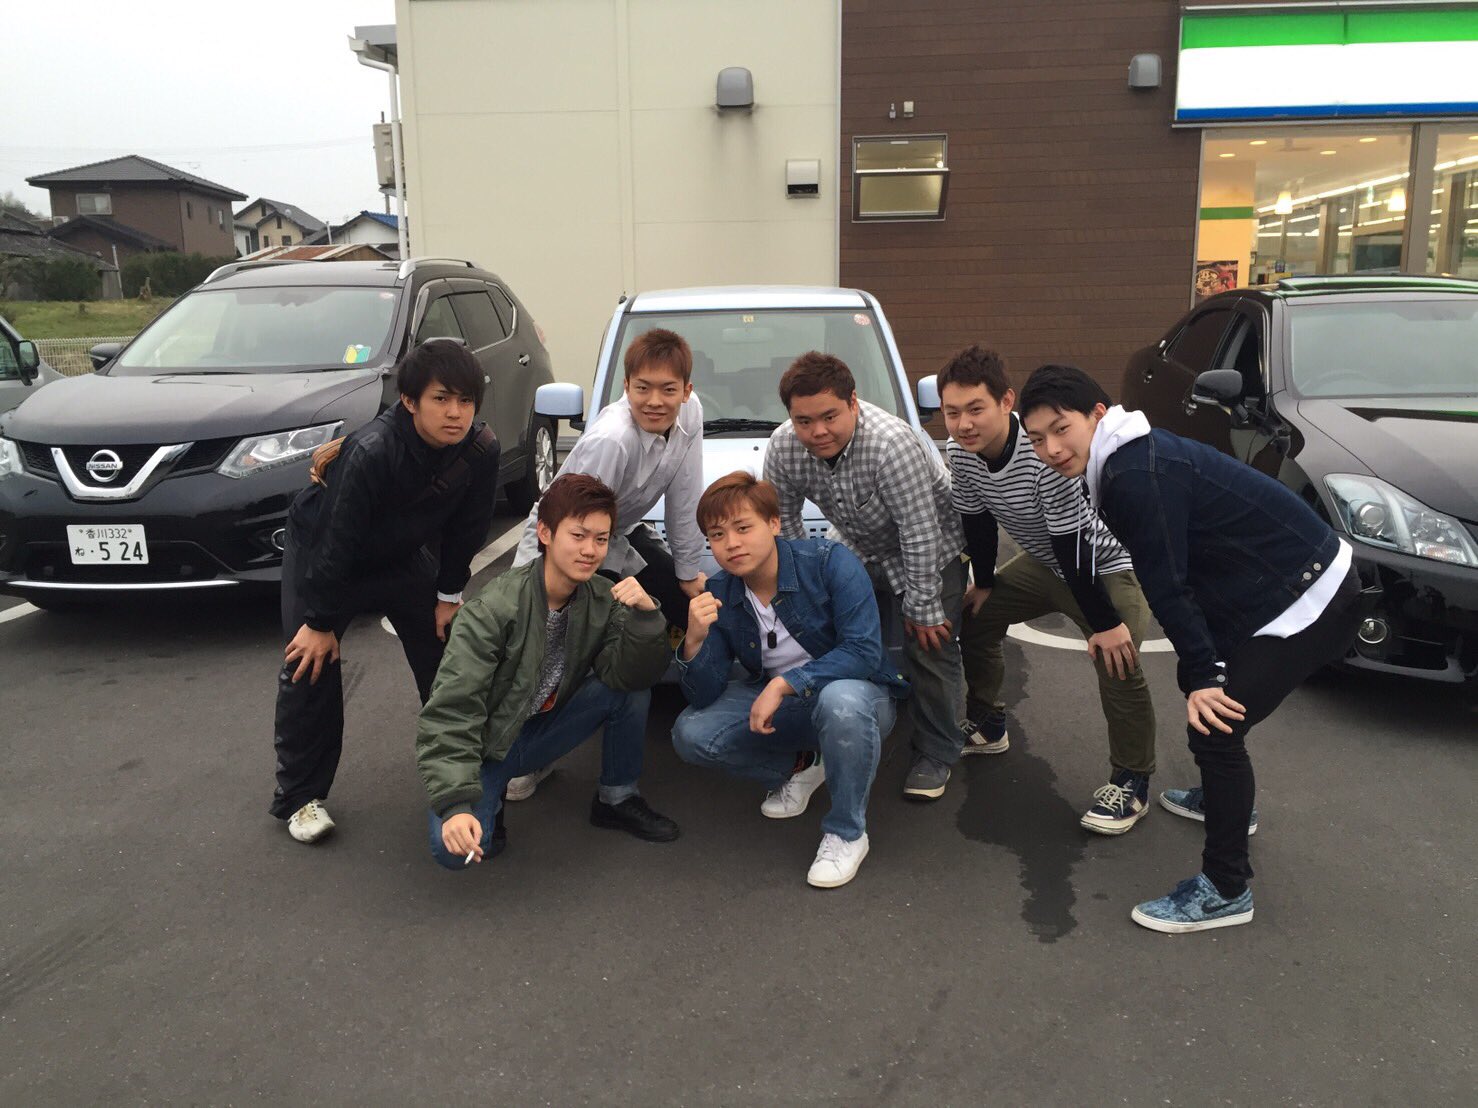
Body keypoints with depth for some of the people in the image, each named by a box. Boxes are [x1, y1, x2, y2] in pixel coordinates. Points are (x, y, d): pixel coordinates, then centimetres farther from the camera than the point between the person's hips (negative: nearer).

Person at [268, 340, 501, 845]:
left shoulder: (481, 451, -24)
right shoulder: (371, 453, -38)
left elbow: (465, 530, -7)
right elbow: (336, 544, -29)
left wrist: (449, 595, 0)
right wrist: (320, 622, -21)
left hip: (401, 555, 5)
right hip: (319, 547, -4)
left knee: (444, 654, 5)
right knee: (310, 667, -7)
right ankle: (299, 797, 9)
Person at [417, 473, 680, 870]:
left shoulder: (603, 601, -10)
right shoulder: (494, 609, -26)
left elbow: (631, 675, -19)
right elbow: (450, 711, -28)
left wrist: (645, 615, -35)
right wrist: (456, 804, -37)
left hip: (543, 729, 5)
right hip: (485, 743, -4)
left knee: (632, 687, -18)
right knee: (454, 846, -30)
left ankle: (617, 798, 3)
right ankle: (487, 799, 6)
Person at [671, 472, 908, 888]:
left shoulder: (829, 561, -22)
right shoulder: (718, 595, -10)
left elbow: (864, 652, -30)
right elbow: (704, 697, -12)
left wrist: (783, 684, -37)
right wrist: (694, 642, -31)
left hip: (859, 692, -4)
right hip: (775, 700, 5)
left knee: (840, 700, -40)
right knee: (690, 734, -16)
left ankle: (847, 833, -15)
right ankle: (799, 766, 11)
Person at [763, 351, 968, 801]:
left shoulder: (892, 443, -38)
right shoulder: (783, 448, -20)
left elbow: (920, 533, -31)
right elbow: (782, 520, -5)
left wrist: (922, 607, -24)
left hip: (934, 549, -5)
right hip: (862, 550, 5)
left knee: (929, 646, -8)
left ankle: (935, 755, 11)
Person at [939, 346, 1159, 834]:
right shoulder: (960, 452, -16)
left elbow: (1073, 545, -34)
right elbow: (976, 519, 1)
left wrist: (1106, 623, -28)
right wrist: (984, 584, 11)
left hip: (1107, 561, -7)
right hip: (1044, 560, 8)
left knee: (1117, 661, -25)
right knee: (975, 616, 10)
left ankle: (1132, 782, -5)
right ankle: (986, 726, 31)